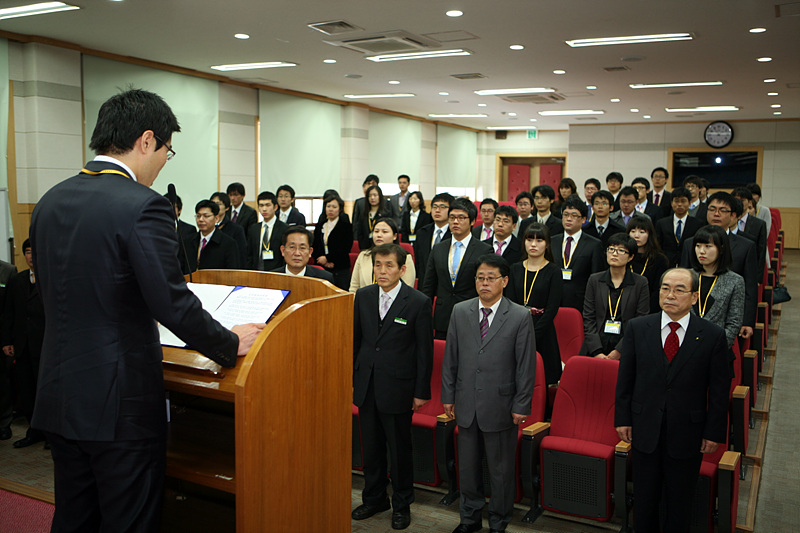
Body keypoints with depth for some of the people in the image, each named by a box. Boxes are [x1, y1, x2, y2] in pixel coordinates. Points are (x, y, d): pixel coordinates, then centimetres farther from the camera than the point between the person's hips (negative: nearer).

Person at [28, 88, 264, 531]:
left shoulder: (50, 201, 7)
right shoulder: (143, 206, -18)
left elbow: (54, 296, 15)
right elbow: (173, 304, -21)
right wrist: (230, 345, -5)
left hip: (59, 397, 8)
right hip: (121, 404, -7)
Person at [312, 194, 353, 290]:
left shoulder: (345, 225, 2)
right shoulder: (320, 226, 16)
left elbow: (345, 248, -8)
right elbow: (314, 248, 12)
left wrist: (328, 258, -12)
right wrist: (323, 261, -5)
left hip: (340, 271, -4)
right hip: (322, 270, 4)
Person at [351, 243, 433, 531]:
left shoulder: (418, 302, -10)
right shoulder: (363, 296, 3)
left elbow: (425, 350, -7)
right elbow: (355, 339, 11)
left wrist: (421, 391, -7)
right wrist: (350, 378, 9)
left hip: (397, 388, -4)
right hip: (366, 386, 4)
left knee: (400, 449, 8)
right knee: (370, 446, 17)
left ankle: (402, 505, 27)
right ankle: (374, 498, 36)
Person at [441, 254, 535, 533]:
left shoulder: (520, 317, -8)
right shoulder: (460, 312, 3)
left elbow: (526, 365, -6)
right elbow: (450, 358, 7)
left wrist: (521, 406, -7)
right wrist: (448, 395, 6)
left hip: (500, 405, -3)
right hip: (466, 405, 3)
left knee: (501, 468, 10)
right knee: (467, 465, 17)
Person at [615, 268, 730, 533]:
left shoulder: (713, 335, -7)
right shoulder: (637, 328, -2)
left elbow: (719, 390, -4)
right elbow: (624, 379, 2)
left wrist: (714, 432, -5)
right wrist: (623, 419, 0)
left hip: (687, 435, -1)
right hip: (644, 430, 2)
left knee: (680, 501, 14)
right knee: (644, 499, 16)